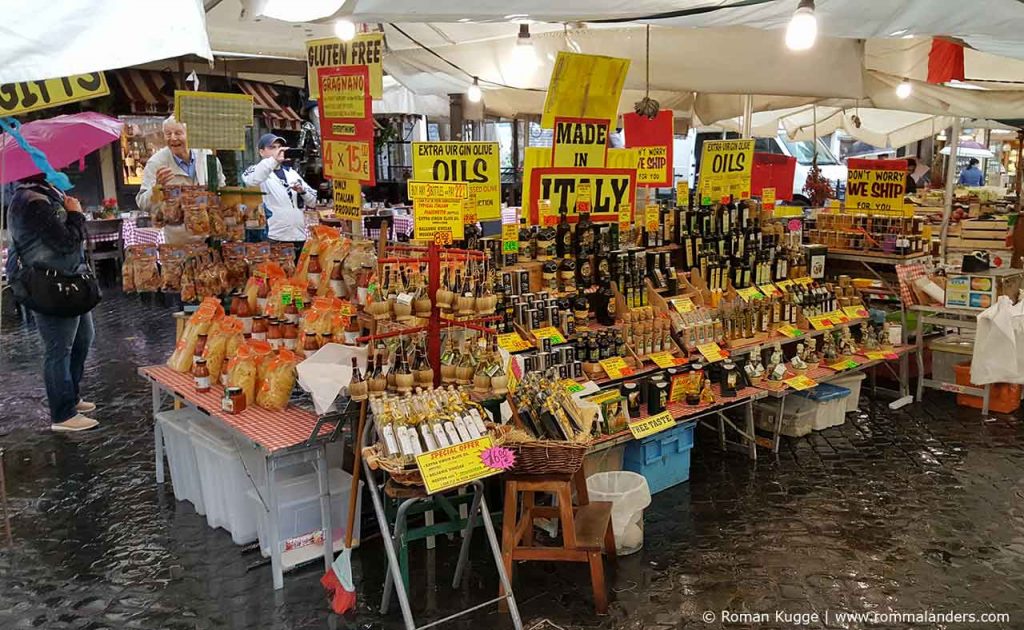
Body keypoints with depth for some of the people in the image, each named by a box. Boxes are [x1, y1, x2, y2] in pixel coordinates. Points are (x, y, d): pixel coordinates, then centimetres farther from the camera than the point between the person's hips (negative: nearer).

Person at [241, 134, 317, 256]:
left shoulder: (291, 172, 18)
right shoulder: (258, 171, 2)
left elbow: (313, 202, 17)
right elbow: (250, 181, -25)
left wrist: (302, 191, -4)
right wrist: (273, 160, -33)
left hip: (299, 237, 6)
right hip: (274, 239, -5)